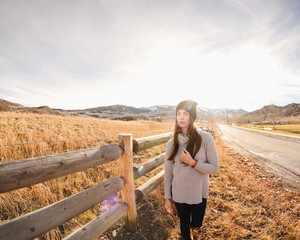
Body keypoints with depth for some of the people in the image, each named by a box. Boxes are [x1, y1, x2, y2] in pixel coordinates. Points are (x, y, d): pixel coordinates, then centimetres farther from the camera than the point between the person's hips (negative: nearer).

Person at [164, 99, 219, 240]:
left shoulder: (205, 138, -15)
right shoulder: (172, 143, -9)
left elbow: (214, 168, -12)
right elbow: (168, 172, -1)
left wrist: (192, 162, -26)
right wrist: (167, 197, 3)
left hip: (199, 193, -1)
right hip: (179, 194, 1)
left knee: (196, 224, 18)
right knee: (184, 223, 21)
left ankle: (192, 220, 51)